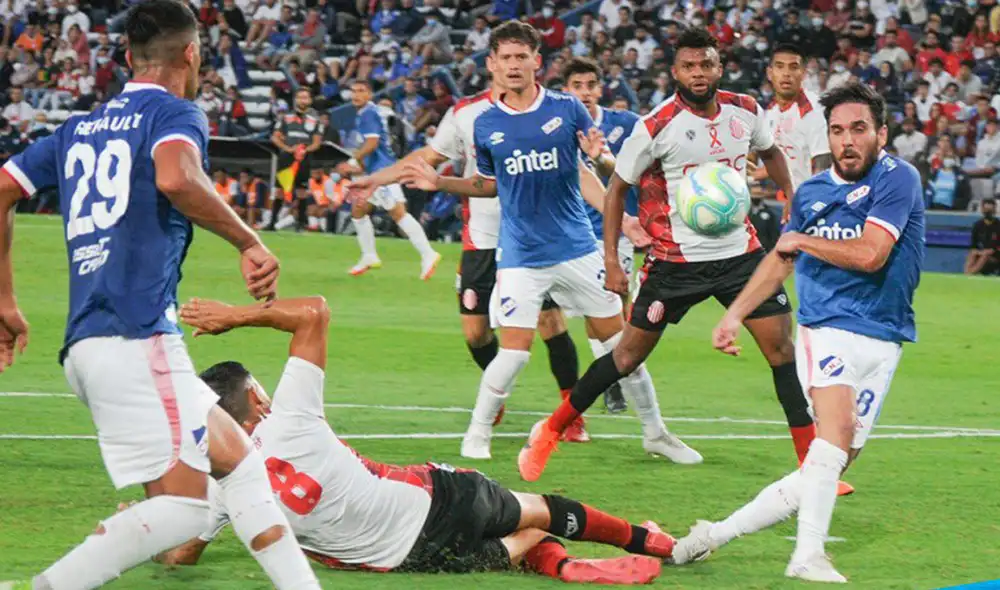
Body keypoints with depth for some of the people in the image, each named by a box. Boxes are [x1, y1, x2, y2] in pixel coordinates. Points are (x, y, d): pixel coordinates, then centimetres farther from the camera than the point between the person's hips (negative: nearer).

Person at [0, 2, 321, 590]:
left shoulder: (77, 128, 22)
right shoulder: (175, 113, -1)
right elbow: (176, 178, -23)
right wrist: (251, 243, -13)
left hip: (85, 343, 9)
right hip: (137, 338, -9)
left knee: (239, 457, 16)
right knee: (181, 505, -12)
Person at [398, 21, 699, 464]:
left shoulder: (567, 109, -2)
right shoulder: (486, 125, 1)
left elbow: (597, 158, 10)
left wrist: (599, 157, -13)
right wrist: (441, 183, 2)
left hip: (576, 248, 1)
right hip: (520, 256, -1)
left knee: (619, 338, 5)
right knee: (515, 350, -11)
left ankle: (655, 432, 20)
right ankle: (477, 434, 10)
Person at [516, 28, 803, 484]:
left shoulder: (745, 112, -1)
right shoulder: (657, 127, -14)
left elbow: (769, 152, 21)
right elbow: (618, 187, -4)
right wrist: (611, 261, -8)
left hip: (739, 252, 3)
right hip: (676, 258, -3)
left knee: (782, 347, -4)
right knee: (630, 353, 2)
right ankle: (551, 432, 19)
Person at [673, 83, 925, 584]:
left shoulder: (898, 179, -6)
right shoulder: (811, 192, 11)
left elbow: (870, 255, -17)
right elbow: (781, 260, 27)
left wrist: (801, 240, -3)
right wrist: (734, 314, 24)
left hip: (880, 341, -1)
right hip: (825, 327, 1)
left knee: (828, 469, -2)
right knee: (837, 426, -28)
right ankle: (808, 557, -30)